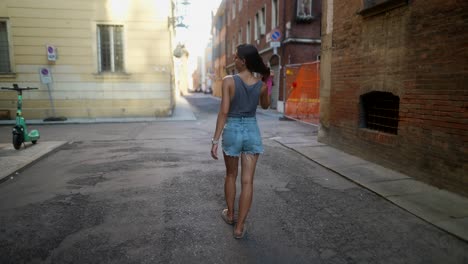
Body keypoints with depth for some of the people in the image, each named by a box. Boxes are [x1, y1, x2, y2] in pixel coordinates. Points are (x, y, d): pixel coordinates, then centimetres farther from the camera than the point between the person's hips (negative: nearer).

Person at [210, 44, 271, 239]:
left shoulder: (229, 81, -11)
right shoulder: (261, 85, 0)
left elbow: (224, 111, -15)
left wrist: (215, 139, -11)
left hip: (233, 130, -2)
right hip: (252, 131, 2)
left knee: (231, 175, 20)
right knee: (247, 181, 5)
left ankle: (230, 214, 37)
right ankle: (239, 227, 11)